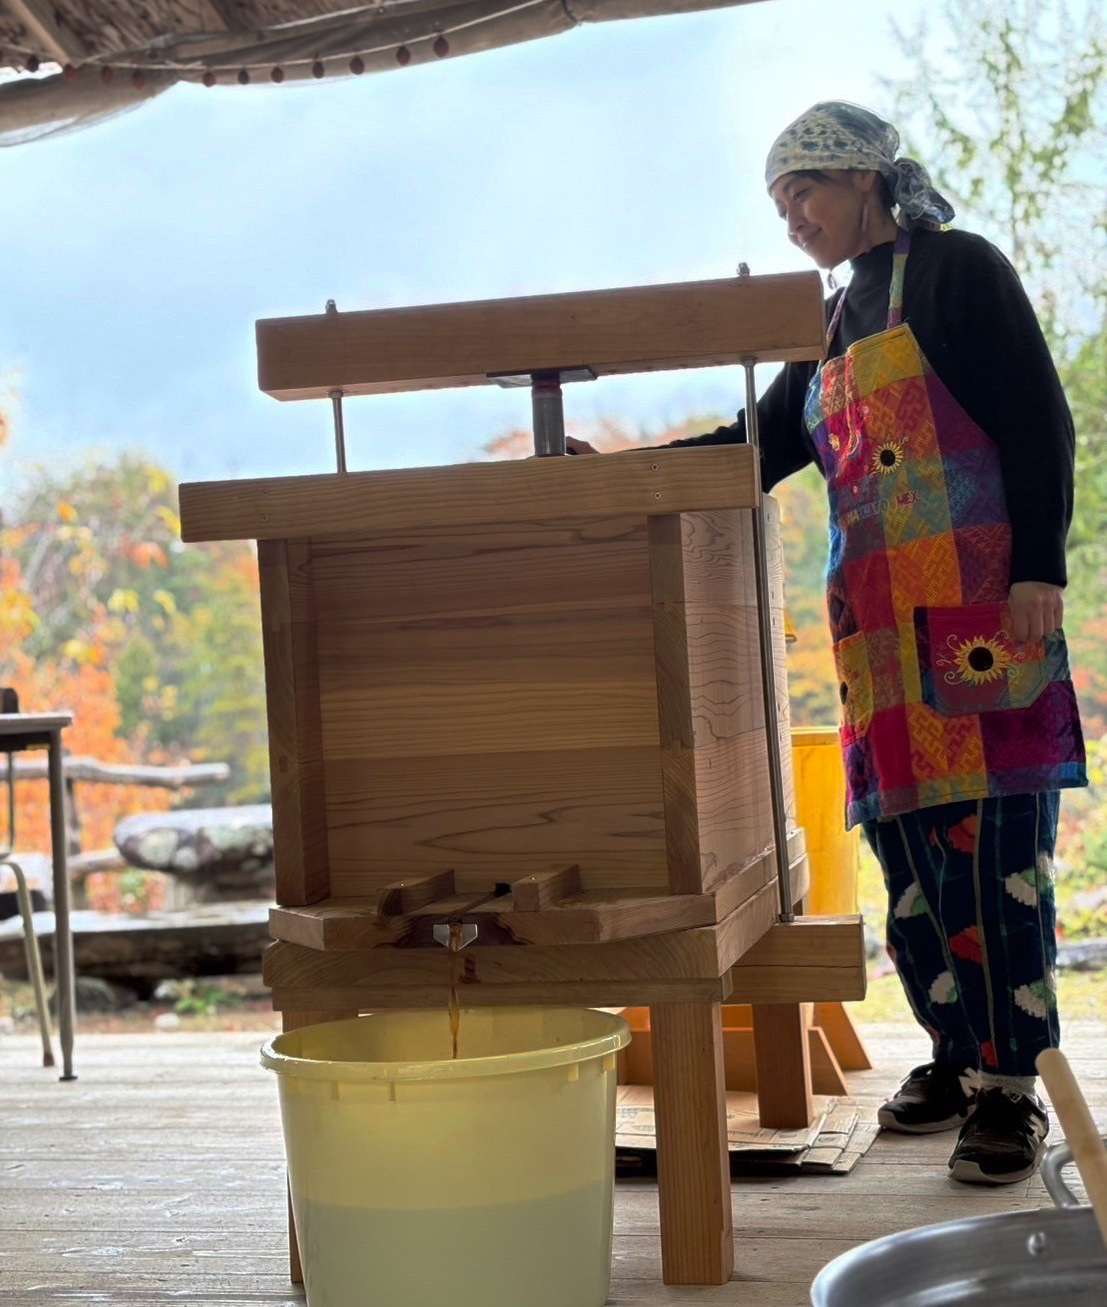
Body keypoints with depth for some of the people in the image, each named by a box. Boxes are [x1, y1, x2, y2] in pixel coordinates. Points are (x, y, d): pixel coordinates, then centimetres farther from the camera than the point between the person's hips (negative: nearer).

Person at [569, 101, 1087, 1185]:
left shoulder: (955, 271, 1)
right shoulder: (834, 326, 22)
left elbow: (1037, 424, -6)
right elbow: (758, 447, 23)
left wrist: (1040, 569, -15)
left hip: (981, 600, -7)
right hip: (876, 621, 7)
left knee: (992, 836, -9)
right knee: (907, 838, 5)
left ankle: (1011, 1086, -6)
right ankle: (957, 1055, 15)